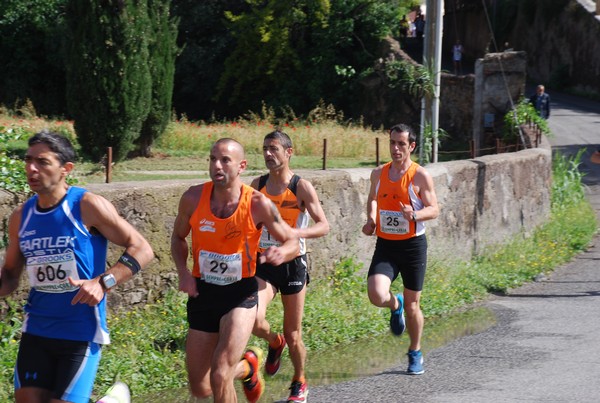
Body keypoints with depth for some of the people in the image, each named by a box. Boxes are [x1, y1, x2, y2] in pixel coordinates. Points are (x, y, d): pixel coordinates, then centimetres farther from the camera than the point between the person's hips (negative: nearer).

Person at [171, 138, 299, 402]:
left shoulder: (257, 204, -14)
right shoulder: (193, 198, -8)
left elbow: (293, 243, -3)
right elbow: (178, 237, 11)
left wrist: (282, 253, -27)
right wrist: (183, 272, -7)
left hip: (240, 294, -3)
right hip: (202, 292, 3)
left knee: (219, 377, -21)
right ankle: (248, 365, 40)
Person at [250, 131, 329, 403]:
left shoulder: (302, 187, -9)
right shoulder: (257, 185, 2)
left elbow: (324, 226, -11)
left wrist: (295, 232, -28)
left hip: (293, 264, -2)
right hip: (263, 263, 2)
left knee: (293, 336, 6)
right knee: (255, 320, -22)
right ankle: (274, 343, 13)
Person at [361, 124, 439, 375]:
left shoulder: (420, 176, -8)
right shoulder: (378, 173, 5)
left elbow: (434, 209, -7)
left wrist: (414, 215, -27)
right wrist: (371, 219, 3)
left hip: (413, 244, -3)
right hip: (385, 245, 3)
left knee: (412, 305, 7)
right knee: (376, 295, -20)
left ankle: (415, 354, 29)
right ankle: (395, 305, 18)